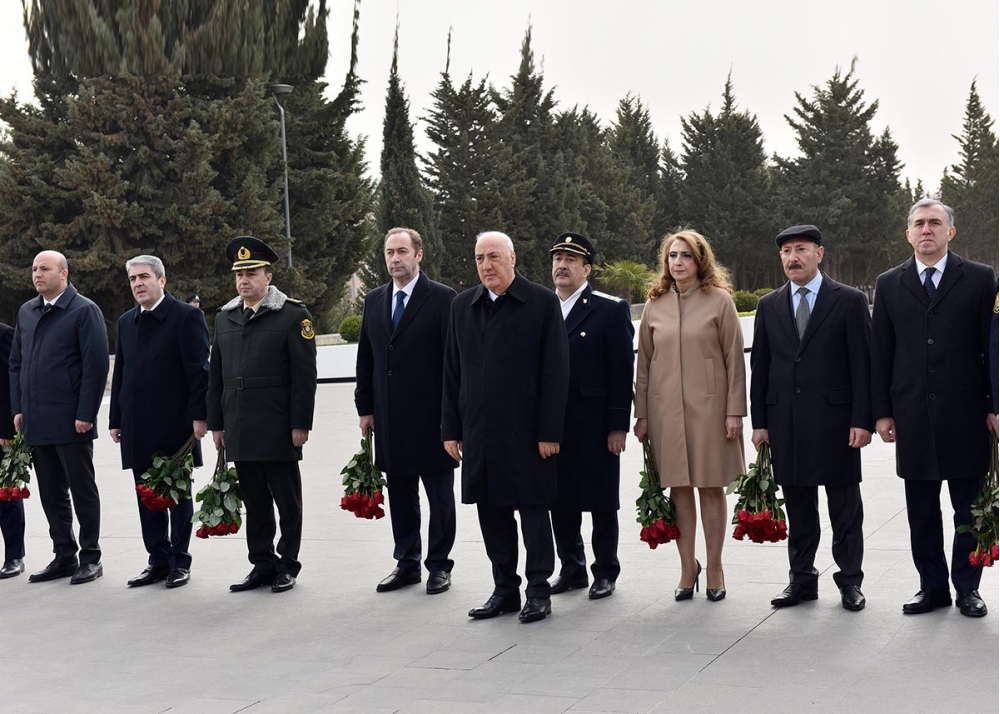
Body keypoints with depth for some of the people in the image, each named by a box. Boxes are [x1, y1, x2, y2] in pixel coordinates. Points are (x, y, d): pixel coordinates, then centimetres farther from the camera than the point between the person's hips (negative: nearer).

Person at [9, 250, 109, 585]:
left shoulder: (84, 311, -6)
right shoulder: (26, 312, 14)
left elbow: (97, 366, -11)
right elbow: (16, 363, 18)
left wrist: (85, 415, -15)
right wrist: (18, 409, 9)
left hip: (70, 421, -6)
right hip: (36, 421, 6)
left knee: (82, 490, 2)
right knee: (51, 493, 10)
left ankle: (90, 558, 10)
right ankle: (64, 556, 19)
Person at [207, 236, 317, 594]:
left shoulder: (293, 315, -4)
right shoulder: (225, 317, 13)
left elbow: (304, 376, -7)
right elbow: (216, 375, 16)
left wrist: (300, 424, -11)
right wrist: (216, 423, 12)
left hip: (278, 428, -5)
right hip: (240, 430, 5)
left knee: (287, 500, 4)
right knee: (254, 501, 10)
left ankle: (287, 566, 13)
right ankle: (262, 564, 18)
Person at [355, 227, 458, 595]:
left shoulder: (442, 298, -6)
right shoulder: (374, 301, 11)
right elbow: (366, 359, 15)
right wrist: (365, 407, 9)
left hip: (431, 417, -5)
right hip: (390, 419, 5)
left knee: (440, 496, 5)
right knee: (400, 495, 12)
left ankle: (439, 565, 14)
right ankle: (407, 563, 22)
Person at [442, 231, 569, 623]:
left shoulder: (542, 302, -4)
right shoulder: (462, 306, 11)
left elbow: (556, 371, -7)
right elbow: (452, 373, 12)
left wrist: (550, 431, -12)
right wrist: (450, 429, 7)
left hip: (526, 430, -5)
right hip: (479, 430, 5)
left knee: (533, 509, 2)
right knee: (491, 511, 10)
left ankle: (538, 591, 13)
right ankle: (505, 590, 20)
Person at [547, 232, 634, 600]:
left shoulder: (611, 310, -2)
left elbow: (622, 372, -6)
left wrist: (618, 425, -11)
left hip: (594, 426, -4)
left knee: (601, 501, 3)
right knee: (560, 499, 9)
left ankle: (606, 572, 14)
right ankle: (571, 569, 21)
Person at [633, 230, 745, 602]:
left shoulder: (719, 300, 0)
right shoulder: (655, 304, 7)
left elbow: (734, 358, -2)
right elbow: (644, 361, 10)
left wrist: (735, 411, -7)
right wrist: (641, 413, 6)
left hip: (708, 408, -2)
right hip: (666, 410, 2)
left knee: (711, 486, 4)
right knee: (678, 487, 5)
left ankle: (714, 567, 13)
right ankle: (687, 566, 14)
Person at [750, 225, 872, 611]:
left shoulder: (850, 301, 0)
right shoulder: (769, 306, 11)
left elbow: (863, 364, -3)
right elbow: (759, 367, 12)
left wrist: (862, 420, -10)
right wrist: (759, 421, 6)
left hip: (835, 419, -3)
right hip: (785, 421, 3)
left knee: (844, 504, 4)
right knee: (797, 505, 9)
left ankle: (850, 580, 13)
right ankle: (802, 579, 18)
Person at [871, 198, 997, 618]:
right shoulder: (889, 285, 9)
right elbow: (880, 354, 8)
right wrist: (882, 411, 3)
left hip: (966, 415, -2)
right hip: (913, 417, 2)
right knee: (921, 512, 7)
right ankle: (932, 587, 17)